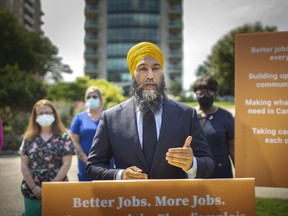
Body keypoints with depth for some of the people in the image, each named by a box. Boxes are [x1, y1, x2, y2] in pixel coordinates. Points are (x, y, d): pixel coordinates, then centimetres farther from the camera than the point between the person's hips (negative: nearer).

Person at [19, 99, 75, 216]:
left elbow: (66, 163, -6)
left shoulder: (63, 137, -1)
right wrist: (33, 187, -7)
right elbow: (24, 165, 3)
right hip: (32, 191, 2)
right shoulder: (29, 138, 5)